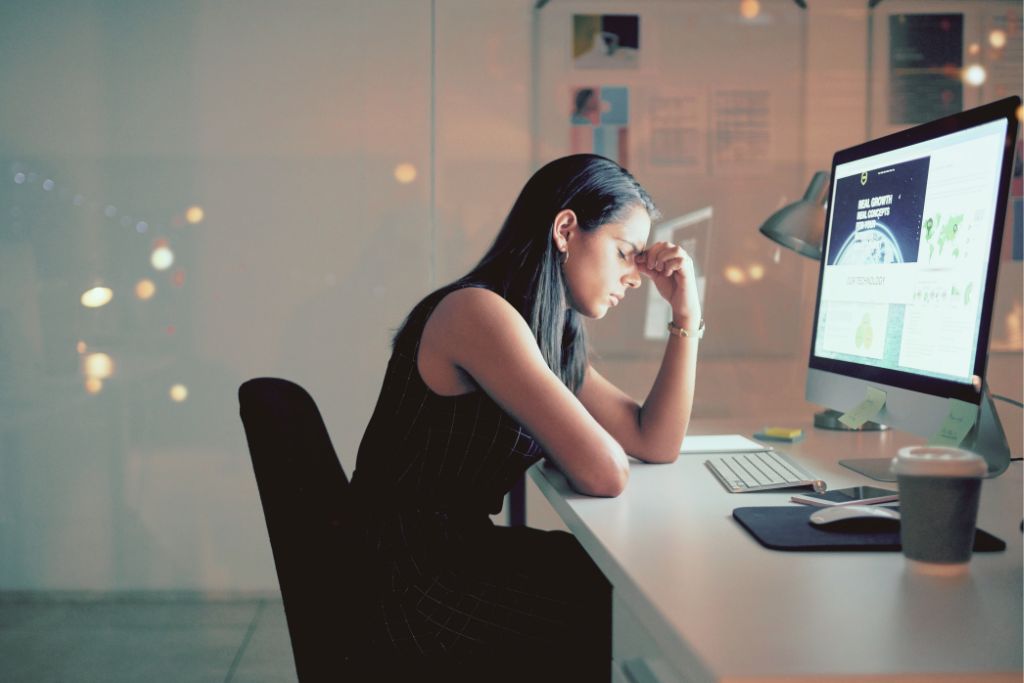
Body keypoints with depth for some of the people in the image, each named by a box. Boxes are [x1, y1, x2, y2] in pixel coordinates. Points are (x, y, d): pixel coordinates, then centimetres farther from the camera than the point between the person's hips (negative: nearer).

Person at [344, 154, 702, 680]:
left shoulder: (555, 334, 11)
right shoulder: (478, 312, -20)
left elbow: (657, 444, 10)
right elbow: (604, 473, -25)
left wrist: (686, 315, 6)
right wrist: (576, 441, -2)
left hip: (458, 555, 9)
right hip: (413, 591, -9)